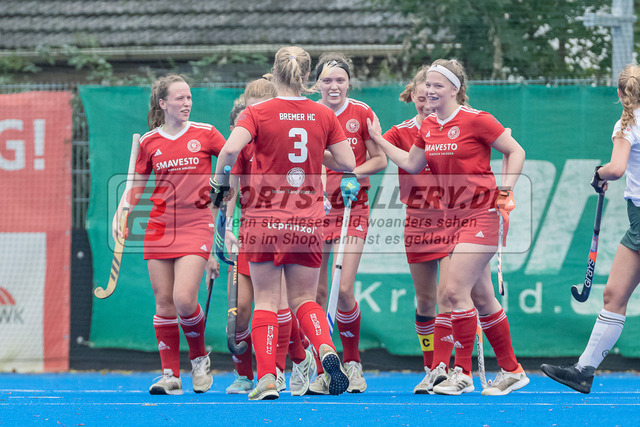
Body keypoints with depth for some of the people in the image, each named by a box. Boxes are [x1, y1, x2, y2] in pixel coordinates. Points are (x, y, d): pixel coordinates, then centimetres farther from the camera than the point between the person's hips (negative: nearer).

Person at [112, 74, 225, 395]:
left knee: (184, 299, -16)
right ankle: (170, 375, 7)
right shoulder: (149, 142, 5)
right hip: (159, 227, 3)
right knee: (163, 302, 1)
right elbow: (136, 185, 12)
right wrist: (120, 213, -3)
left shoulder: (205, 134, 0)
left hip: (196, 225, -3)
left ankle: (199, 359, 9)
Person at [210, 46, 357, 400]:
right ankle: (326, 350, -16)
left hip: (265, 218, -2)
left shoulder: (257, 113, -6)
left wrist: (219, 182, -5)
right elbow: (348, 164, 1)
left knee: (266, 301, 4)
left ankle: (266, 379, -4)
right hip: (308, 221, 2)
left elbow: (231, 148, -21)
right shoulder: (324, 116, 1)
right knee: (304, 299, 12)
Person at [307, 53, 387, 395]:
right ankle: (321, 372, 5)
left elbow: (379, 159, 1)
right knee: (316, 292, -2)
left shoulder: (361, 113, -1)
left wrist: (352, 173, -14)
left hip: (351, 208, -2)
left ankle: (352, 364, 7)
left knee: (343, 290, -12)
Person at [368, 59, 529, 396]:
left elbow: (515, 152, -5)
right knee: (481, 297, 10)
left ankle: (462, 373, -9)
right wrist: (378, 139, 19)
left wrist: (505, 193, -13)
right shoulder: (428, 127, 9)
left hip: (481, 214, -8)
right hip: (453, 217, 8)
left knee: (455, 289, -15)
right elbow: (411, 164, 22)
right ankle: (511, 371, 18)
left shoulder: (475, 120, -12)